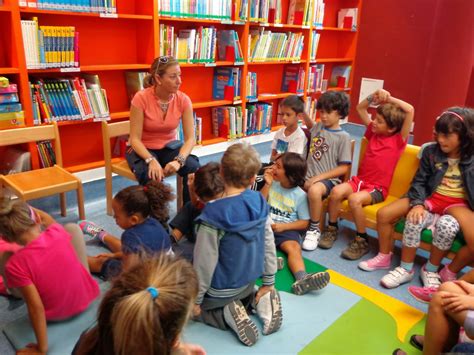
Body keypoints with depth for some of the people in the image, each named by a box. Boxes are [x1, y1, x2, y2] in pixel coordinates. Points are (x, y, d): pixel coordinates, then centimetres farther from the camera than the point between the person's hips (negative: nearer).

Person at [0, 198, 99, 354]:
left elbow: (36, 308, -25)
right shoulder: (57, 231, -20)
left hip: (55, 315, -2)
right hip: (86, 298, 3)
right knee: (73, 227, 11)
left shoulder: (15, 265, -29)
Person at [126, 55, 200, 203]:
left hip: (169, 147, 3)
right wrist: (151, 160, -37)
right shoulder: (141, 98, -21)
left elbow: (190, 138, -13)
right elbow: (135, 139, -19)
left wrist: (179, 160, -32)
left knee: (194, 168, -25)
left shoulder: (183, 99, -13)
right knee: (151, 176, -35)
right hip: (144, 149, -3)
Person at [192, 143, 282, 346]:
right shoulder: (259, 202, -13)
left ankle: (228, 314, -3)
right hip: (248, 282, 6)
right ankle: (260, 300, 8)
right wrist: (268, 282, 11)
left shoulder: (214, 214, -30)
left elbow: (205, 262, -23)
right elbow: (269, 243, -3)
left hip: (222, 289, -5)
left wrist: (195, 299, -7)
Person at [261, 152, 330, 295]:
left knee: (294, 248, -33)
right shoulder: (273, 184, 7)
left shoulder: (300, 195, -2)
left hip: (287, 229, -2)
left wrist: (283, 226, -14)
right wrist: (267, 185, -3)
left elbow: (304, 223, 0)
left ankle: (302, 279, -57)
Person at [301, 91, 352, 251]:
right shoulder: (317, 127, 11)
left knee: (314, 190, -39)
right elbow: (309, 125, 38)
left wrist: (319, 177, -17)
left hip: (328, 179, -6)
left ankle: (314, 229, -15)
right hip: (309, 176, 6)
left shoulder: (343, 137, -6)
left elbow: (344, 168, -8)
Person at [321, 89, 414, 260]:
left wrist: (390, 98, -8)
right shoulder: (373, 132, 11)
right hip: (359, 180, 5)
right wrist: (374, 96, 4)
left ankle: (362, 241, -15)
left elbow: (410, 110, -15)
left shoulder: (398, 140, -4)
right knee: (336, 191, -24)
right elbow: (360, 108, 18)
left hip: (377, 188, -5)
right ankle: (332, 229, -4)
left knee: (354, 199, -33)